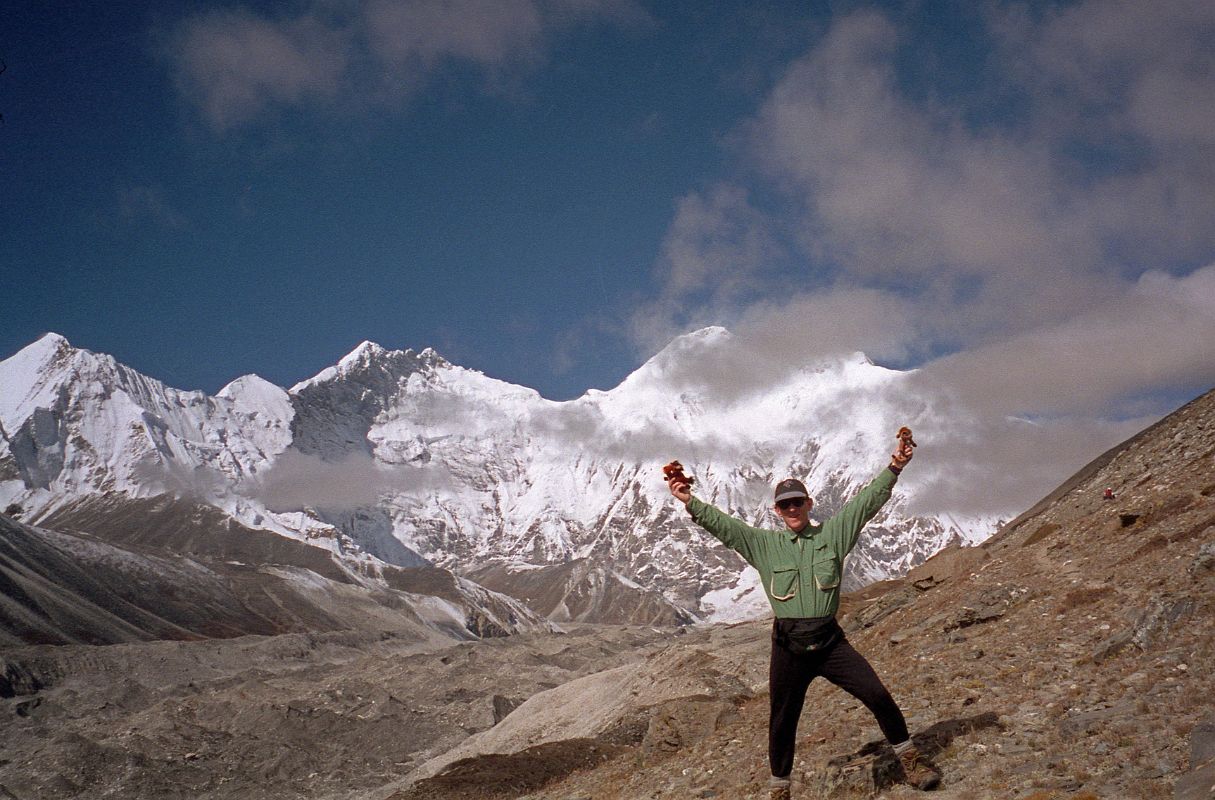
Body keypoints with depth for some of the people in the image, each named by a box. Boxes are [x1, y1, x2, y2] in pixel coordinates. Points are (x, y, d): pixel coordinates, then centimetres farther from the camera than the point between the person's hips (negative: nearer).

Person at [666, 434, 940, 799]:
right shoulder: (764, 544, 4)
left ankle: (909, 759, 14)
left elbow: (866, 501, -3)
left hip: (830, 640, 0)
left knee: (877, 695, -9)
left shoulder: (832, 533, 4)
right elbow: (722, 525, -3)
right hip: (788, 646, 0)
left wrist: (894, 467, -14)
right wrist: (690, 502, -16)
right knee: (782, 721, 10)